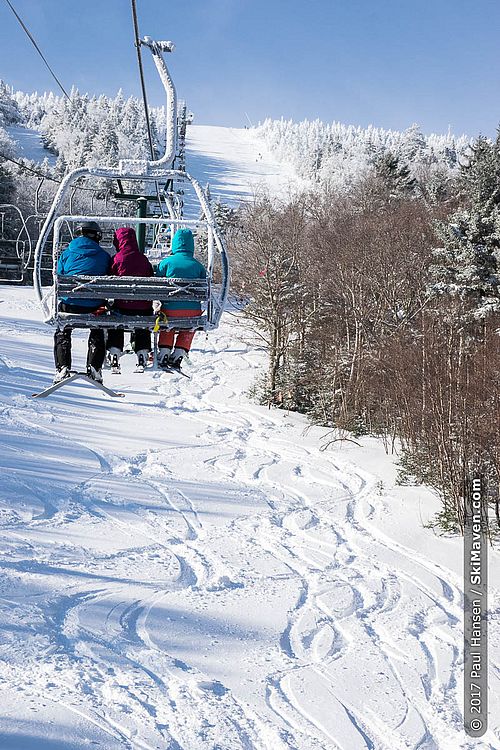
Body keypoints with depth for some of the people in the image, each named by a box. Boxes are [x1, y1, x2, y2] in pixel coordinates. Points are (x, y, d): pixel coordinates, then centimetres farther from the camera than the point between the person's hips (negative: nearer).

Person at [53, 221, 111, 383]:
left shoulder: (67, 253, 8)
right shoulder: (104, 256, 8)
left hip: (69, 304, 0)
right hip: (95, 306, 0)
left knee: (62, 333, 22)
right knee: (97, 333, 26)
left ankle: (62, 368, 10)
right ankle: (94, 368, 14)